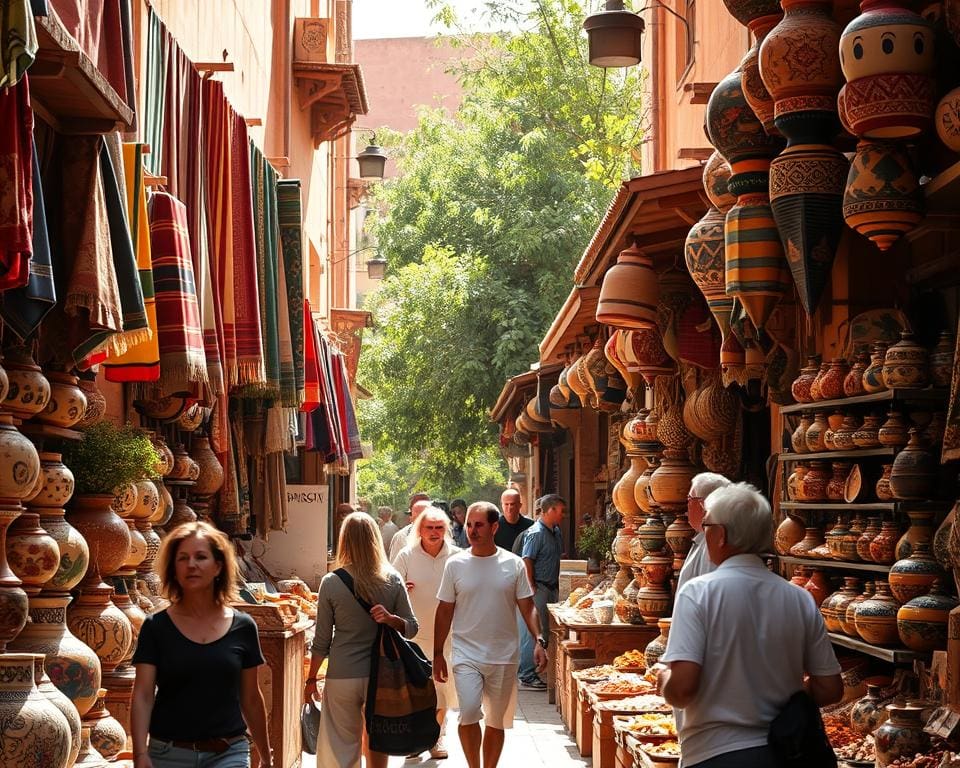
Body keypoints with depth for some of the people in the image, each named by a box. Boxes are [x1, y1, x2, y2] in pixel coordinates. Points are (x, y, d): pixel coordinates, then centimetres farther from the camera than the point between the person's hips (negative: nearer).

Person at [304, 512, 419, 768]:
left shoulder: (331, 583, -9)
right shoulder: (392, 580, -3)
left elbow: (321, 641, -4)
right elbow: (411, 627, 1)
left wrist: (311, 679, 7)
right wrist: (390, 619, -14)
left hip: (342, 678, -2)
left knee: (342, 747, 7)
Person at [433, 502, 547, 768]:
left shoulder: (514, 565, 0)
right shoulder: (455, 564, 0)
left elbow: (527, 607, 3)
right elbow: (444, 612, 5)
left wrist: (539, 642, -11)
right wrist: (438, 654, 3)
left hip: (504, 656, 1)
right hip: (466, 654, -1)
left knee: (496, 721, 9)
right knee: (469, 713, -19)